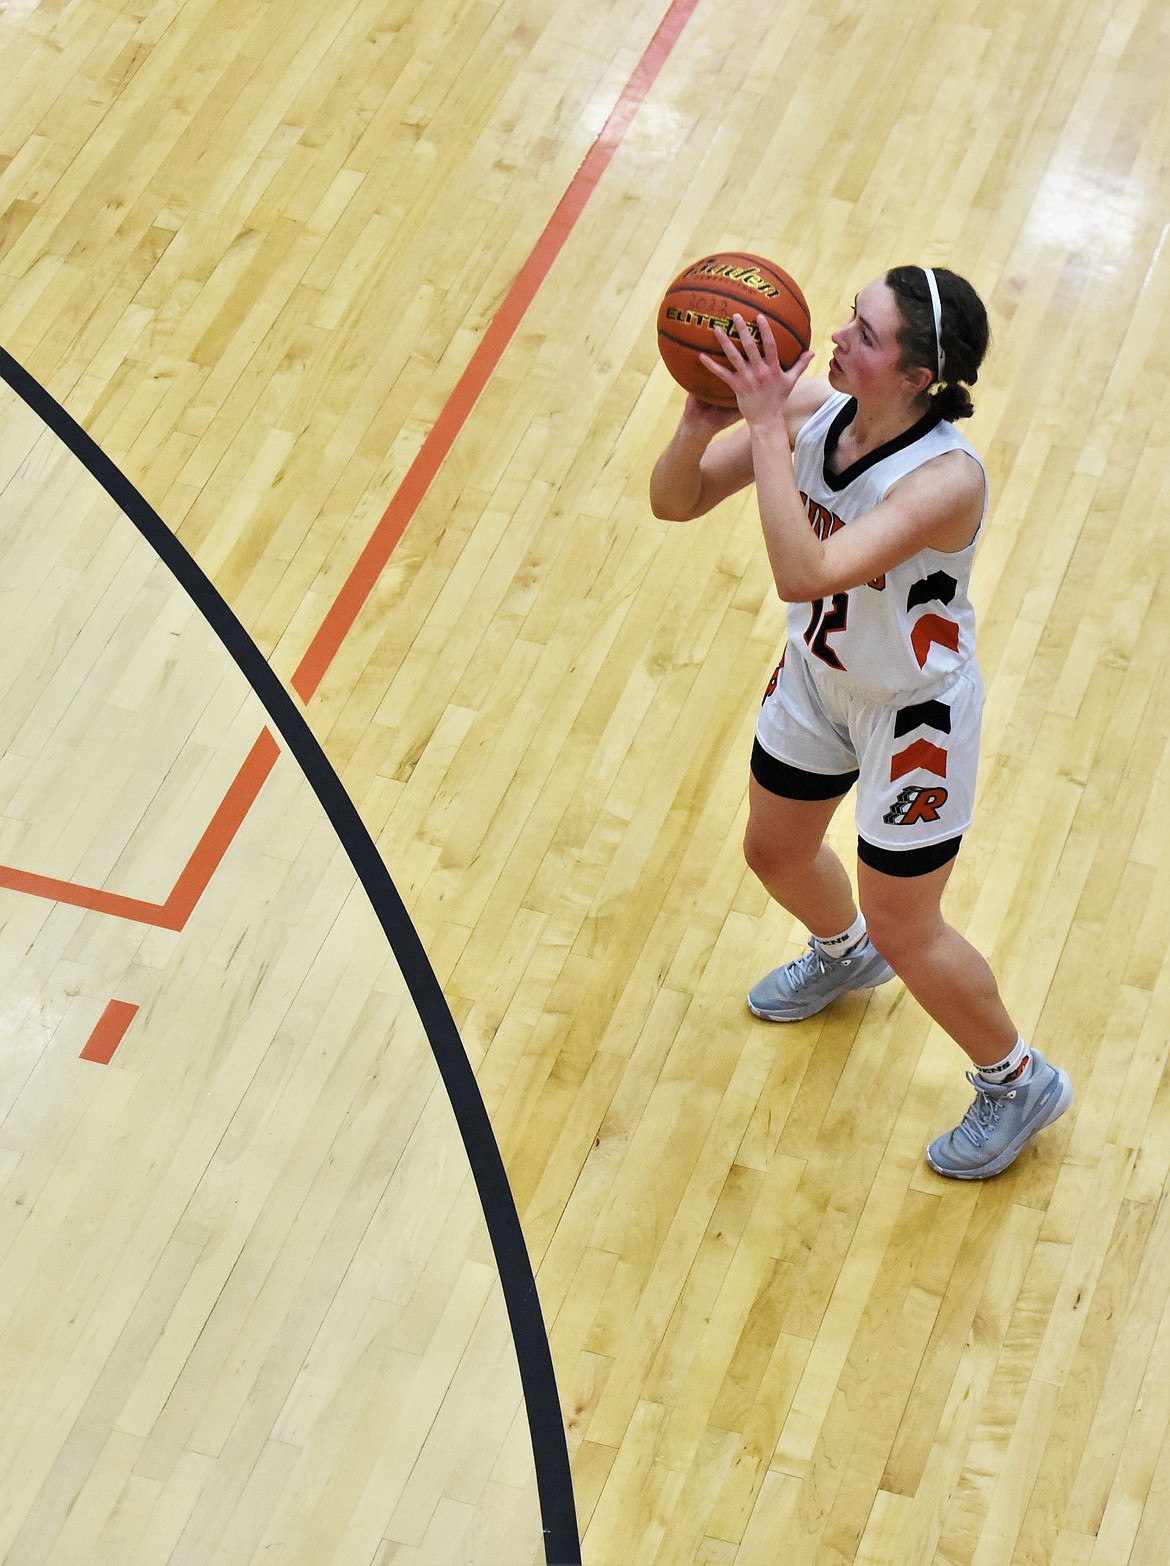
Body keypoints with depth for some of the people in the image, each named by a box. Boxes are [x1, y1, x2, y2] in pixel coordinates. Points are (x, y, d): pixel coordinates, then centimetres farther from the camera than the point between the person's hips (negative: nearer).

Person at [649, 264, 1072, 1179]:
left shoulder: (947, 477, -38)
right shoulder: (815, 406, -19)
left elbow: (804, 574, -48)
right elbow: (675, 502, -15)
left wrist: (766, 424, -47)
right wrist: (702, 421, -35)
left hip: (915, 716, -7)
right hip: (819, 677, 7)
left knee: (903, 930, 8)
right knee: (776, 853, 28)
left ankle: (1020, 1084, 35)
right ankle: (843, 955, 65)